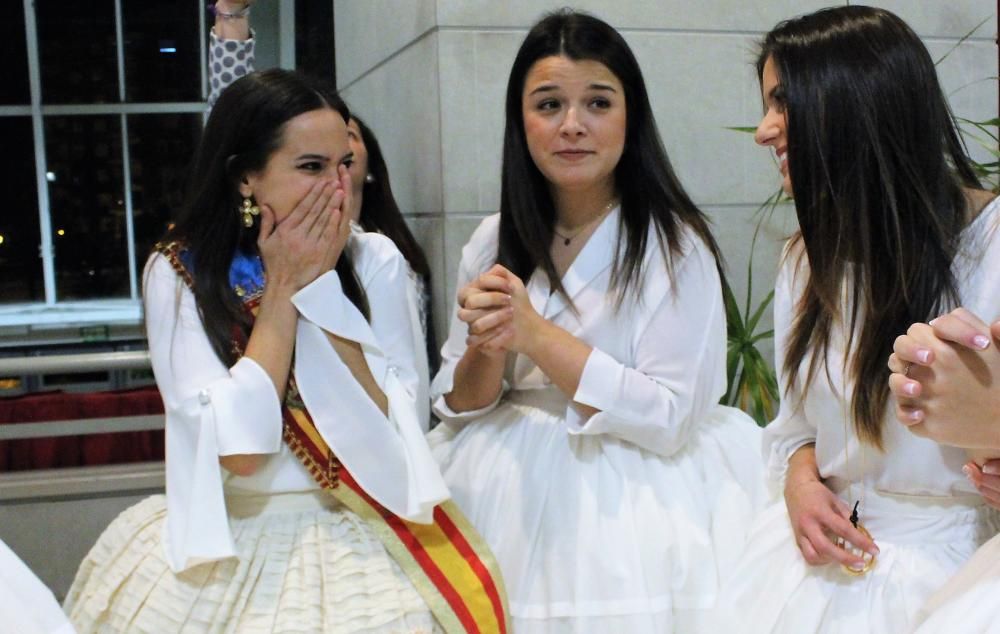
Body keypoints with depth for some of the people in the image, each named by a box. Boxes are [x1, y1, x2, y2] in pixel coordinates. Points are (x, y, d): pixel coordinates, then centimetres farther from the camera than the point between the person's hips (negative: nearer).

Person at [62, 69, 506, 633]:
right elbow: (239, 451, -15)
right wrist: (282, 288, -13)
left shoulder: (375, 261, -4)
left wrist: (323, 283, -14)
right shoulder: (179, 273, -6)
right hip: (232, 544, 0)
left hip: (364, 537, 0)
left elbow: (385, 435, -11)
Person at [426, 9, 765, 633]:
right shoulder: (493, 243, 5)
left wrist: (535, 333, -19)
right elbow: (456, 405, 7)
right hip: (504, 482, 4)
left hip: (632, 482, -3)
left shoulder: (674, 245, -8)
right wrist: (486, 351, -15)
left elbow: (668, 421, -14)